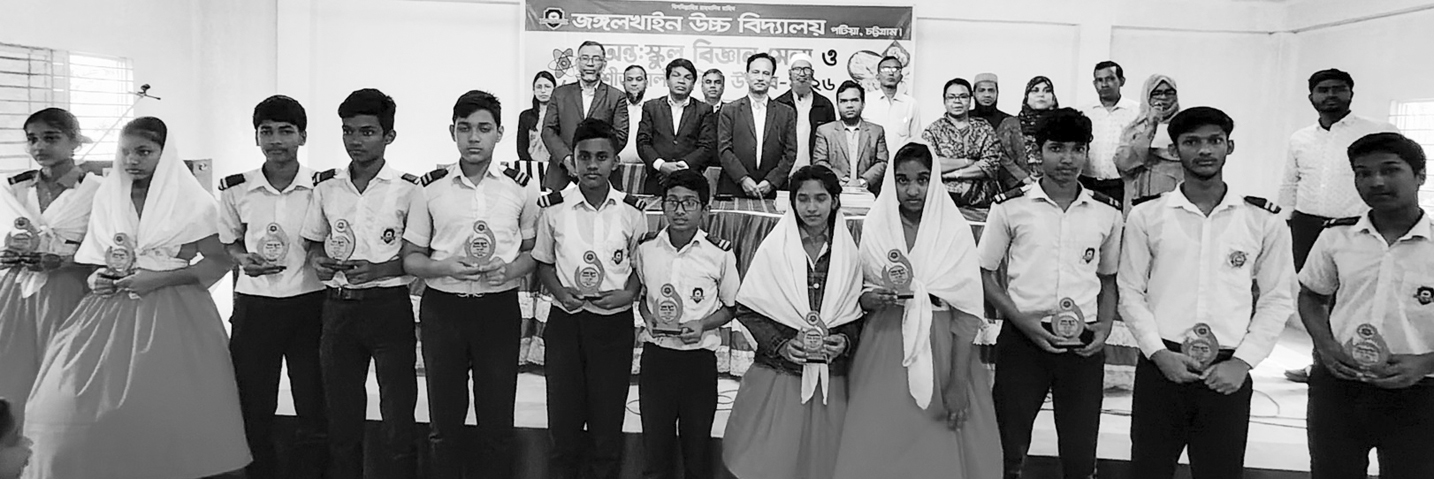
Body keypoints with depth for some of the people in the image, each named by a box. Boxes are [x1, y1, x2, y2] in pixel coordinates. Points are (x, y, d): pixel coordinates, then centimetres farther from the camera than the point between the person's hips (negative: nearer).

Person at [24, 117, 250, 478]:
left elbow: (219, 262, -5)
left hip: (171, 311, -4)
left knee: (159, 411, -9)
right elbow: (95, 258, 21)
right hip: (110, 309, 4)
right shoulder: (107, 197, 13)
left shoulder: (190, 202, -1)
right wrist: (94, 279, -1)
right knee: (72, 408, -5)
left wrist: (158, 279, -13)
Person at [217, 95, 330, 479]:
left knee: (315, 411, 4)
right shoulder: (234, 189, 2)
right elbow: (228, 243, 14)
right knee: (254, 411, 10)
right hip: (253, 307, 2)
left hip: (311, 304, -1)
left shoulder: (325, 185, -4)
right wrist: (244, 259, -6)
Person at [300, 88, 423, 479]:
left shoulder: (408, 190, -5)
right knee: (341, 416, 13)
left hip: (389, 306, -4)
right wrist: (318, 261, -2)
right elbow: (315, 242, 19)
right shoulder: (326, 190, 8)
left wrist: (380, 269, -18)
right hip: (338, 307, 4)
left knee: (398, 420, 1)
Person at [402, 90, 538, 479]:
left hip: (499, 310, -1)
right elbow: (410, 258, 5)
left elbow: (533, 250, 8)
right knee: (444, 421, 11)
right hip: (442, 308, 1)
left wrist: (510, 269, -13)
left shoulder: (521, 186, 0)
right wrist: (444, 267, -15)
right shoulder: (431, 187, 2)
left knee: (497, 422, 6)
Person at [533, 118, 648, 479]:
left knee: (609, 421, 8)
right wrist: (559, 291, -9)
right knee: (562, 423, 8)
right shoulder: (554, 208, -2)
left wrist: (628, 294, -9)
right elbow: (543, 262, 8)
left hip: (614, 324, 0)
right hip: (565, 321, 0)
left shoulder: (631, 212, -2)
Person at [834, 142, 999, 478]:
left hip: (940, 350, -1)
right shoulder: (875, 228, 3)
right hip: (884, 353, 2)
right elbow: (859, 295, 11)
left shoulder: (955, 230, -4)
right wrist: (869, 299, -13)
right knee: (880, 448, 4)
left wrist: (959, 382, -11)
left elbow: (967, 312, -7)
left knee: (939, 449, 4)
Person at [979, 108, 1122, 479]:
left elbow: (1108, 279, 16)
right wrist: (1021, 320, -11)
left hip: (1084, 345, 2)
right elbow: (985, 273, 2)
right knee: (1009, 449, 7)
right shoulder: (1010, 207, -2)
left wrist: (1105, 325, -1)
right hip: (1022, 338, -2)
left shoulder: (1108, 212, 5)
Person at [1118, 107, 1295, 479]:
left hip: (1228, 375, 1)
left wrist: (1242, 362, -5)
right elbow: (1130, 292, 2)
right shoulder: (1146, 216, 2)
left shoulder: (1264, 220, 4)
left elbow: (1278, 299, 4)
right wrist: (1159, 353, -8)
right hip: (1160, 366, 0)